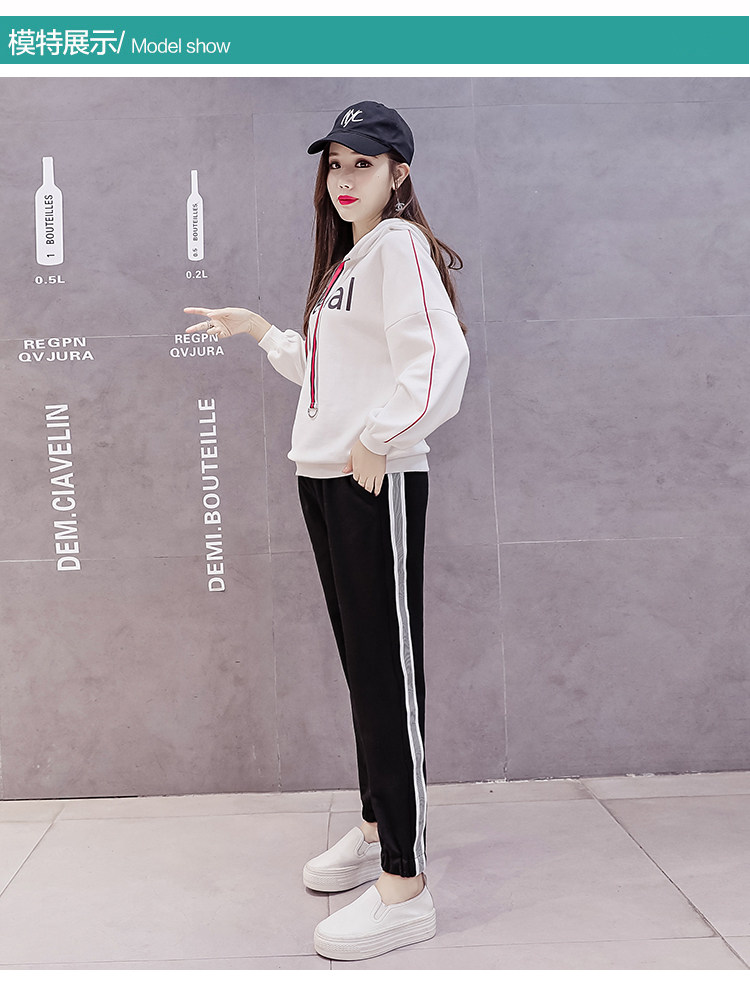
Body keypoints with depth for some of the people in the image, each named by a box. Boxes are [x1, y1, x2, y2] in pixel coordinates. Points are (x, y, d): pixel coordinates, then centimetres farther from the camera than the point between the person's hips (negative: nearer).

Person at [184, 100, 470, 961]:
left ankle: (404, 887, 3)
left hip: (378, 483, -9)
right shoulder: (344, 258, 21)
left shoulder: (399, 244, -7)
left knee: (387, 670, -7)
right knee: (359, 661, 15)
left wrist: (378, 441, -20)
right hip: (322, 477, 9)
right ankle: (376, 830, 30)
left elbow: (439, 356, -22)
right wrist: (262, 331, 29)